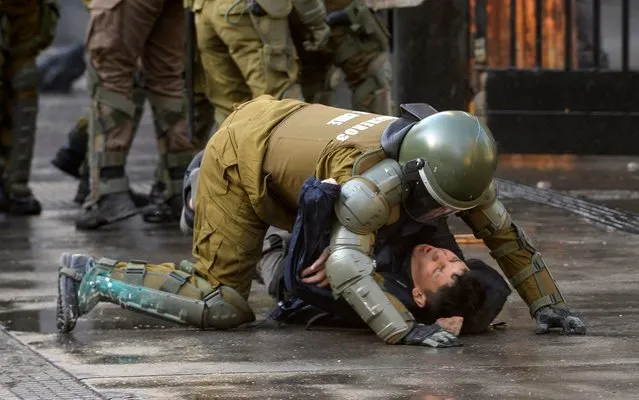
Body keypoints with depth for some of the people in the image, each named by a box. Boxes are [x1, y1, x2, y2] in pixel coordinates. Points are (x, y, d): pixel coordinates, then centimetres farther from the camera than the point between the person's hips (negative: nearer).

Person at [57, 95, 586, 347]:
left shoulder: (454, 169, -15)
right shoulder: (378, 179, -39)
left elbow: (504, 234, -3)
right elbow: (346, 270, -46)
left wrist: (547, 303, -6)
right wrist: (406, 330, -52)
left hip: (279, 129, 8)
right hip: (239, 158, -8)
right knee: (222, 308, -10)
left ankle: (203, 196, 37)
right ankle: (93, 282, 2)